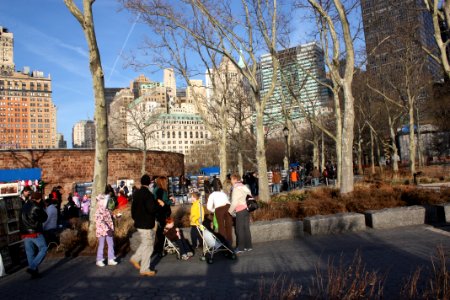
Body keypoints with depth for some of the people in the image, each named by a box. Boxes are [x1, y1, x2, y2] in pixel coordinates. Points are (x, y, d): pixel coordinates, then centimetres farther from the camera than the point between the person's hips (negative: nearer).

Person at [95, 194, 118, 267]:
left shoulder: (106, 209, 10)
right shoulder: (99, 210, -17)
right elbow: (100, 221, -25)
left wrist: (111, 228, 14)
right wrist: (107, 229, -27)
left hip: (108, 230, 8)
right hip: (102, 230, -8)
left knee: (111, 244, 10)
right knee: (101, 245, 4)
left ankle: (111, 259, 18)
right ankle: (99, 260, 17)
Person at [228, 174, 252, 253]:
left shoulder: (236, 188, -12)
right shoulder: (244, 187, 11)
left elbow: (234, 202, -15)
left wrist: (230, 211, -3)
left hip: (240, 210, -8)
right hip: (246, 209, 8)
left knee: (240, 229, 0)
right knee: (246, 228, 11)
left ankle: (241, 247, 6)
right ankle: (248, 246, 17)